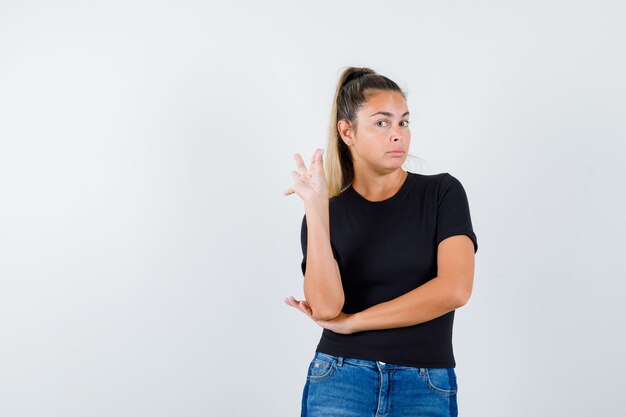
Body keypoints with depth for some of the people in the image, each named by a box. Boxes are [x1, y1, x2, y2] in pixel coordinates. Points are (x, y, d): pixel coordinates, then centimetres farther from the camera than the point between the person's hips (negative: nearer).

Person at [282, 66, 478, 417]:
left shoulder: (443, 193, 0)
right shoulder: (327, 214, 3)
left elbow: (455, 288, -13)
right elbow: (325, 306, -11)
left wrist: (350, 322, -8)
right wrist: (316, 207, -17)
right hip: (340, 385, 1)